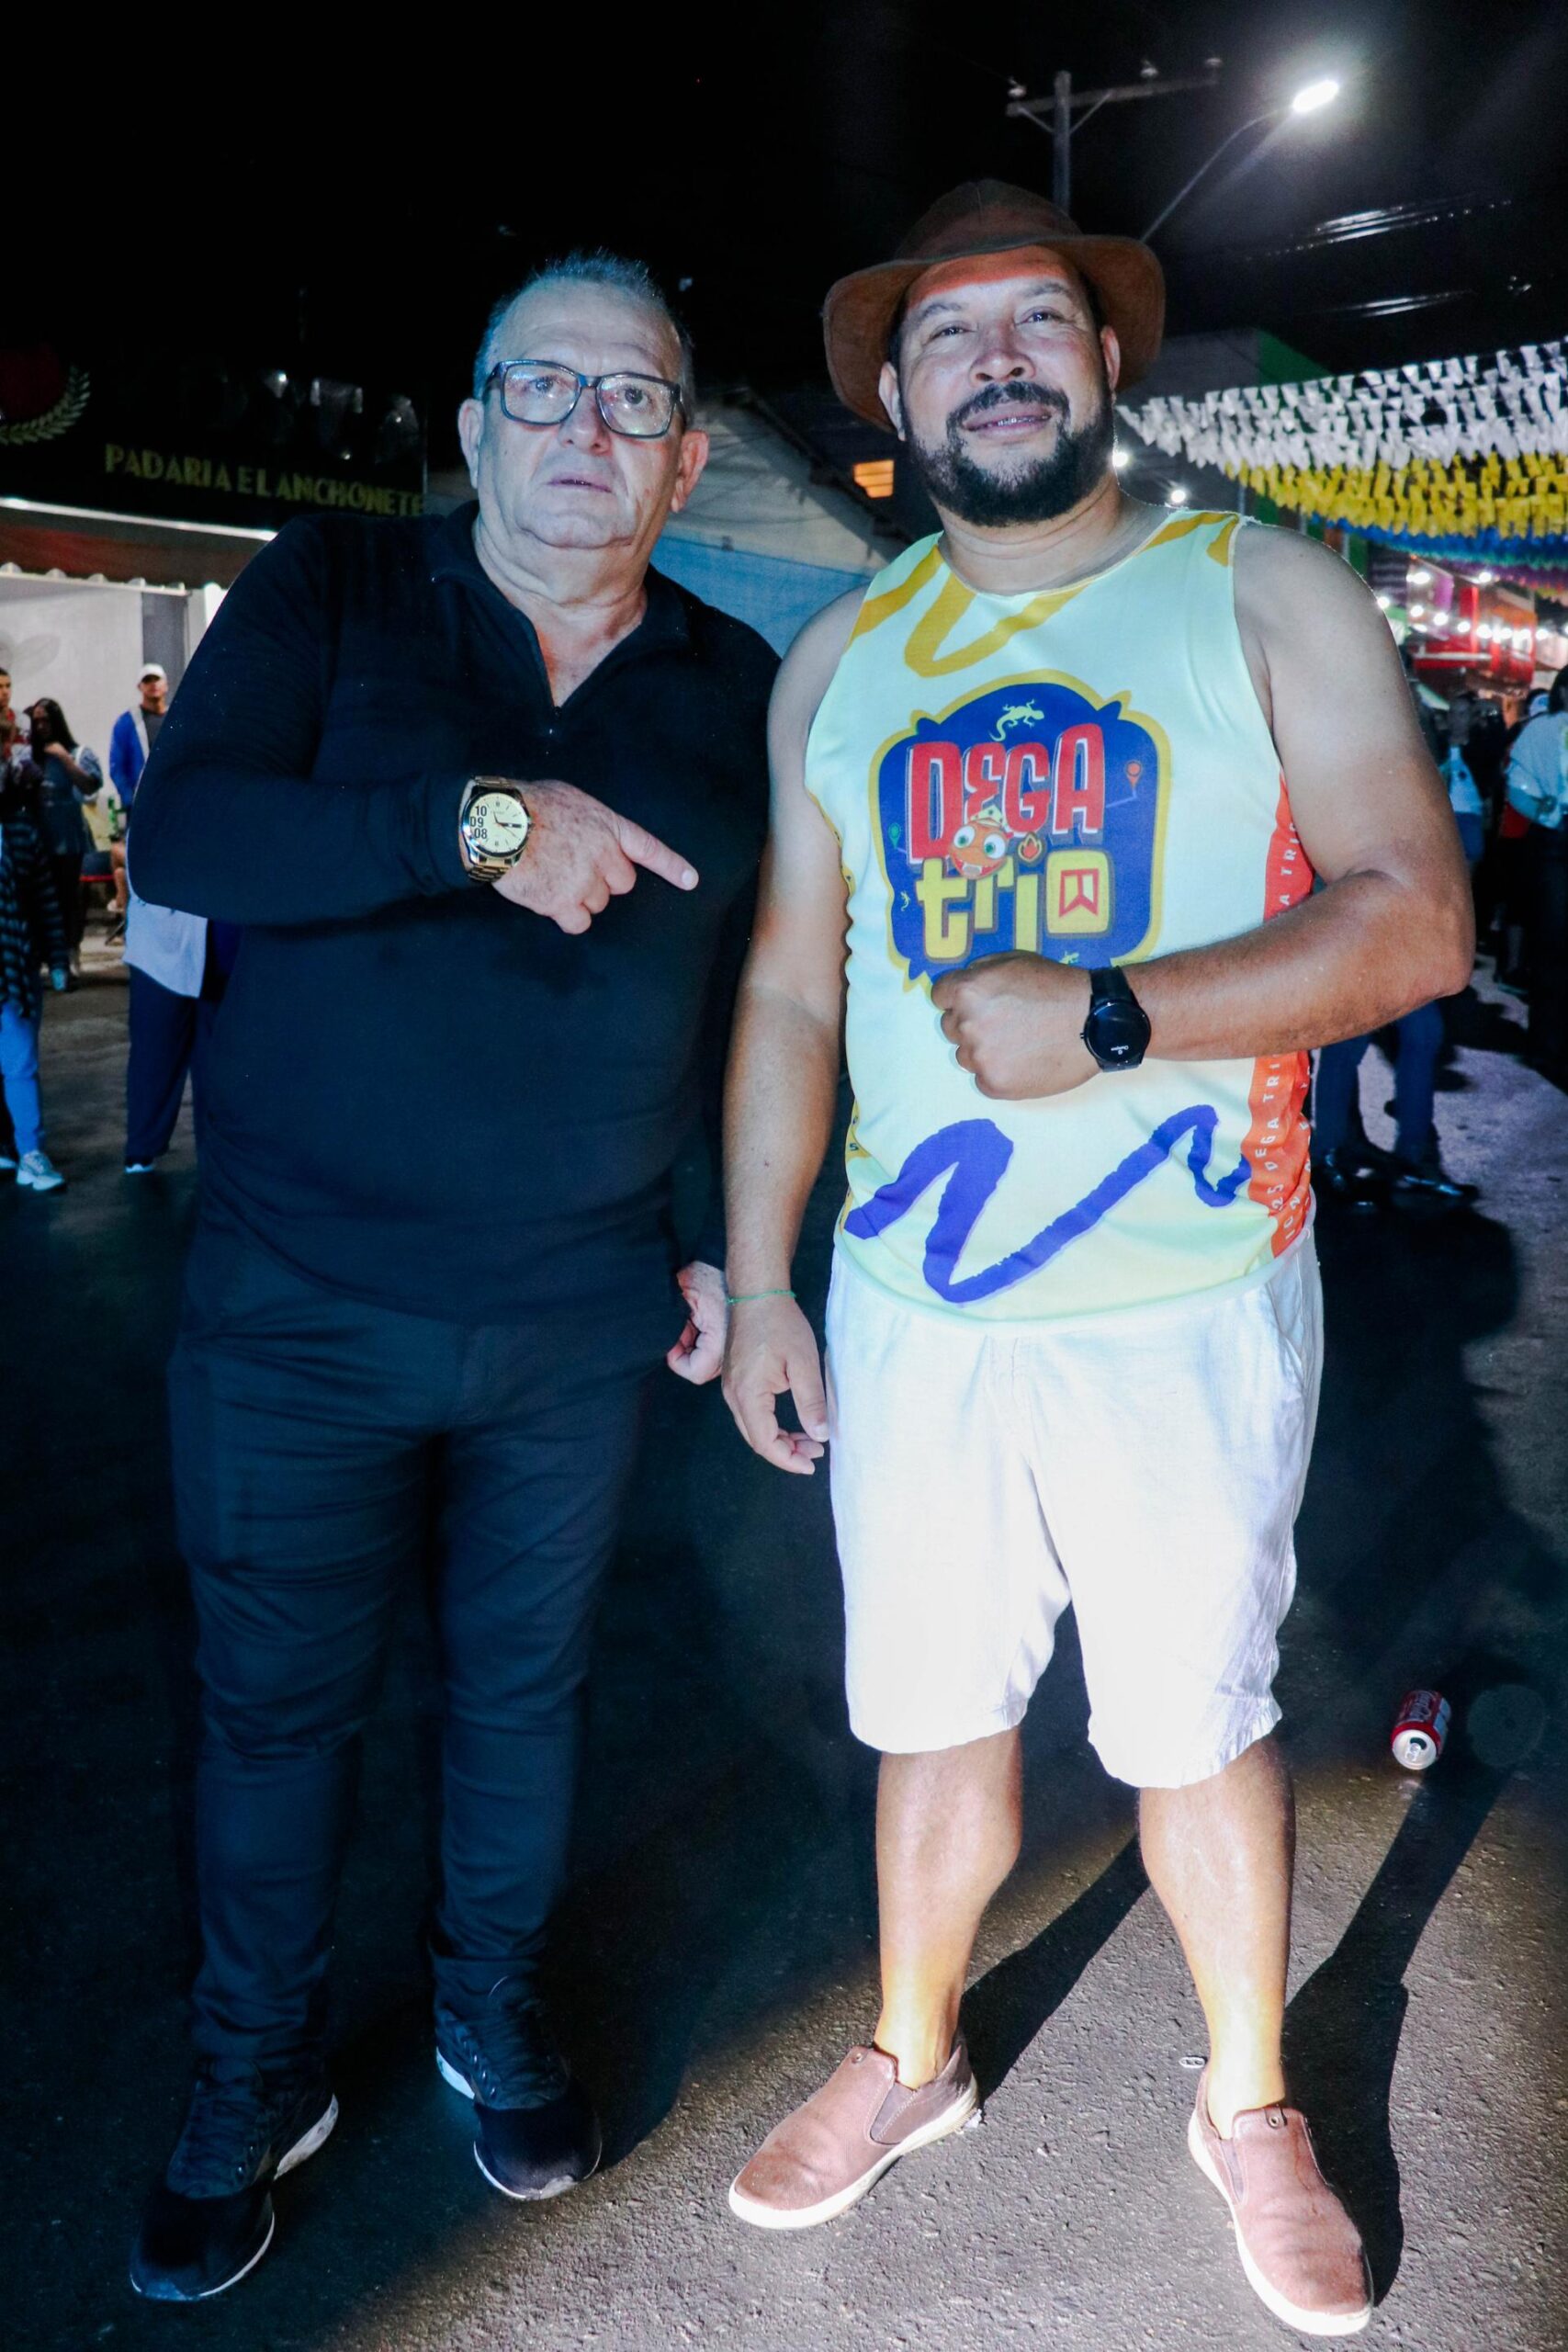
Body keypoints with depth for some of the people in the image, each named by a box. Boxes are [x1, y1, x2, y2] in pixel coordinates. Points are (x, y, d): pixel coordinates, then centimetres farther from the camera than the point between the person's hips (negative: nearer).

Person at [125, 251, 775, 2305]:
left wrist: (735, 1237, 9)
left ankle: (494, 2014, 43)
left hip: (579, 1323, 2)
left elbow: (747, 988, 12)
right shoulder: (331, 593, -2)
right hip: (300, 1310, -1)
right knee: (277, 1707, 12)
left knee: (526, 1684, 17)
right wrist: (480, 819, -26)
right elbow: (180, 833, -16)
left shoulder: (734, 689, 4)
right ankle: (259, 2080, 37)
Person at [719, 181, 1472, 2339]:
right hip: (915, 1309, 3)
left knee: (1200, 1729, 12)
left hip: (1189, 1310, -2)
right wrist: (759, 1280, 6)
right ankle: (910, 2058, 41)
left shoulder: (1264, 598, -1)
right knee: (933, 1719, 16)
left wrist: (1108, 1018, -21)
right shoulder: (842, 664, 9)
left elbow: (1418, 919, -9)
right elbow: (789, 986, 10)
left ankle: (1250, 2111, 38)